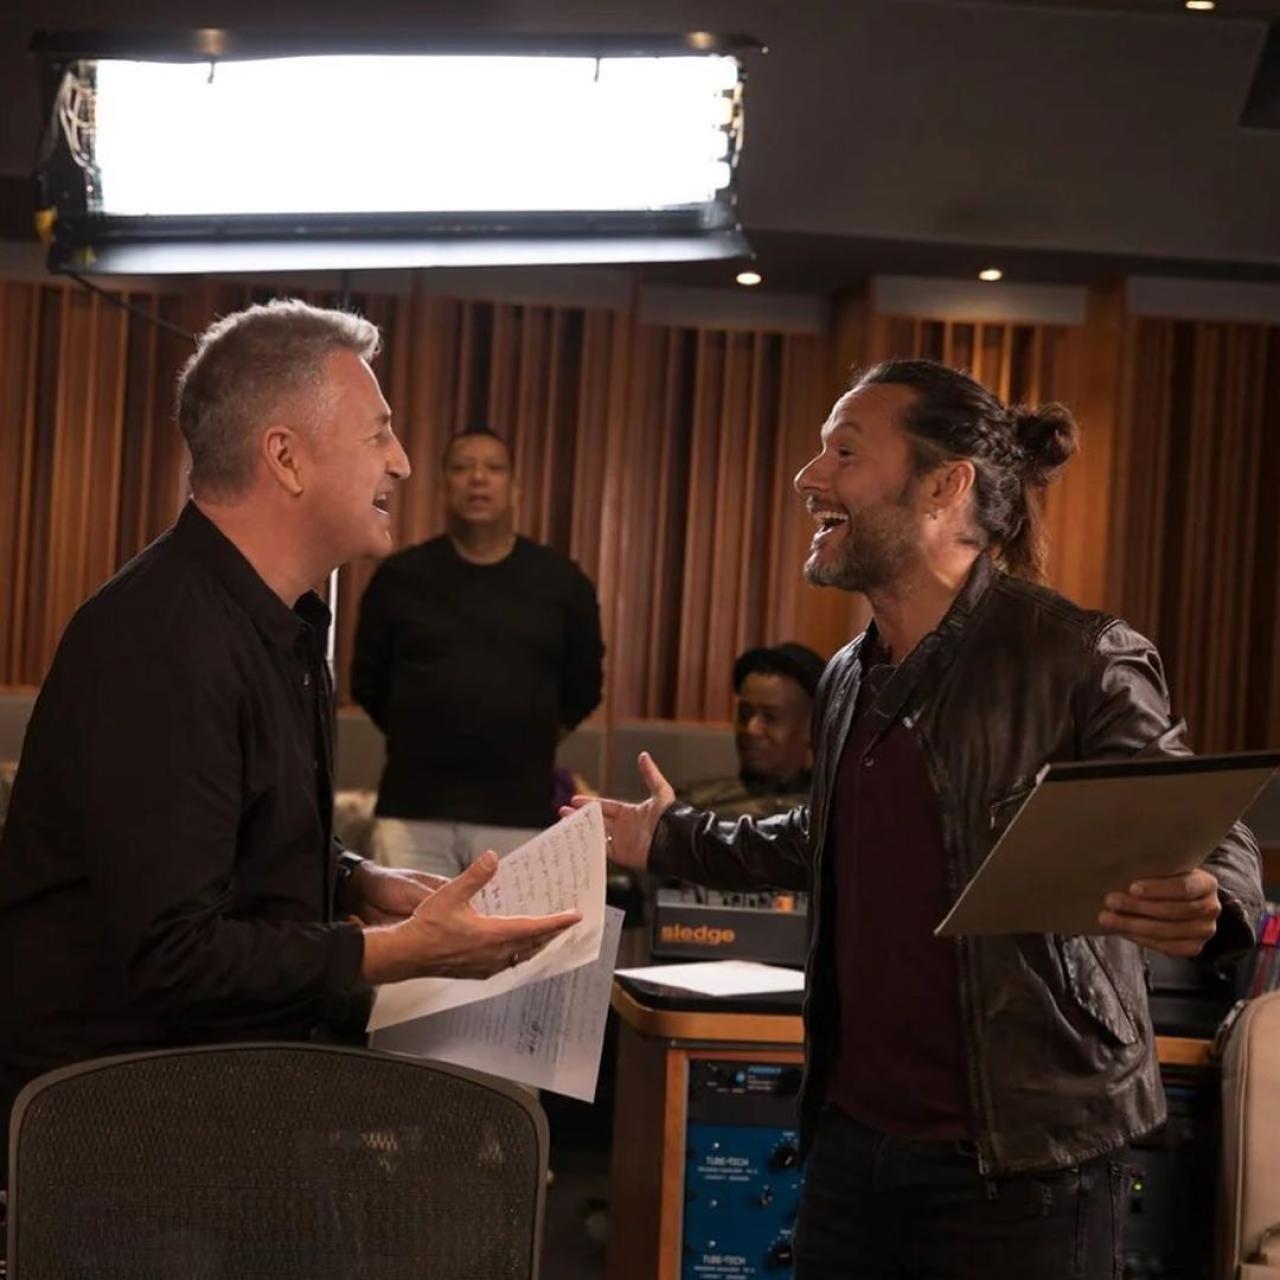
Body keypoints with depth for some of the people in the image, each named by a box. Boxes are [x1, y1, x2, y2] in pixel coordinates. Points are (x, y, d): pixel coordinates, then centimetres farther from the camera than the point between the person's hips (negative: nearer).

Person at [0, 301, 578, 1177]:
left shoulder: (282, 627, 12)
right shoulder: (162, 647, -21)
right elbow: (173, 956, -24)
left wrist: (362, 885, 6)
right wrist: (406, 952, -19)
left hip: (232, 1056, 9)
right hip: (116, 1097, -9)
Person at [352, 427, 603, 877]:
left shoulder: (561, 583, 4)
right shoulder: (400, 577, 4)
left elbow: (582, 687, 14)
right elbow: (368, 682, 14)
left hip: (519, 814, 0)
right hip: (412, 810, 0)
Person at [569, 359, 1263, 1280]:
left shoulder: (1079, 659, -13)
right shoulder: (851, 677, 10)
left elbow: (1211, 844, -13)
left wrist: (1204, 906, -34)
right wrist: (671, 839, 28)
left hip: (1022, 1161, -7)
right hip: (852, 1137, 7)